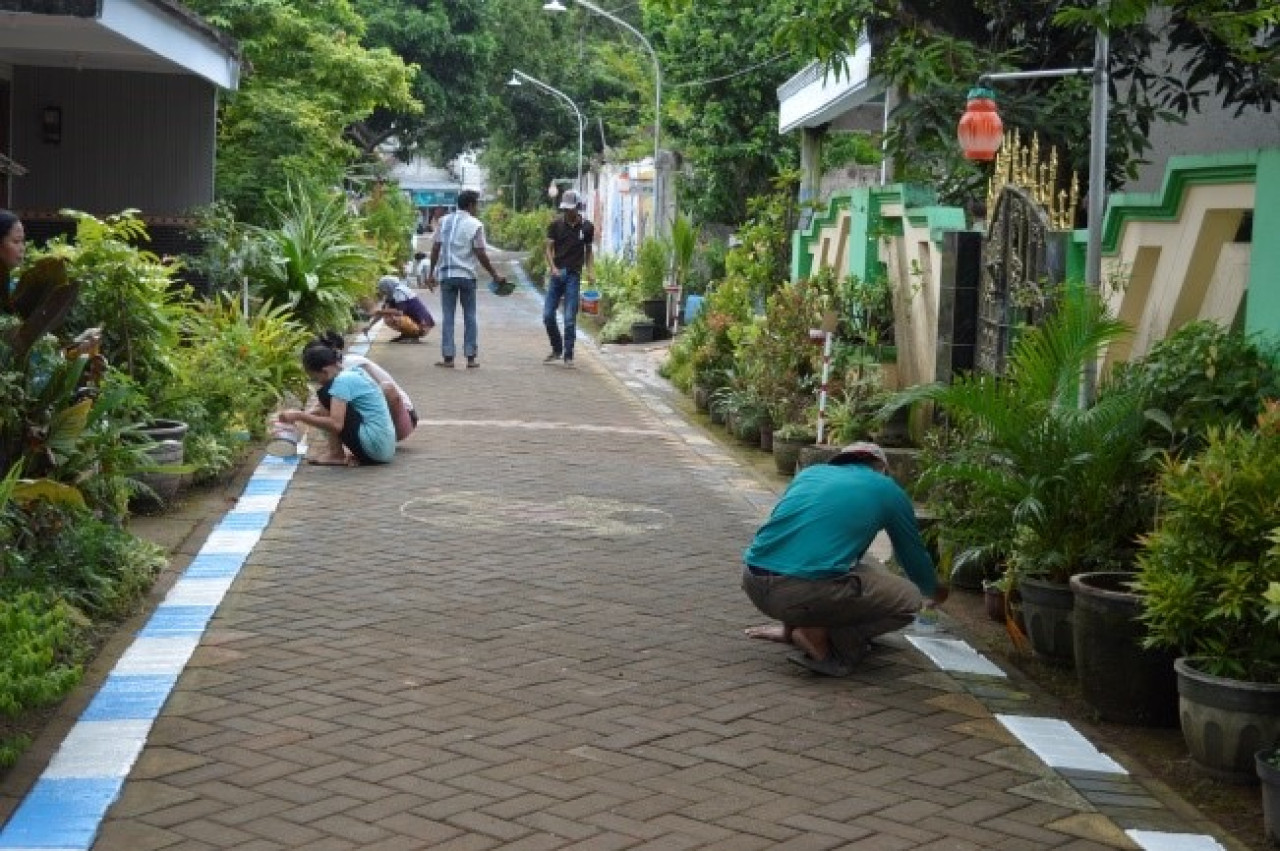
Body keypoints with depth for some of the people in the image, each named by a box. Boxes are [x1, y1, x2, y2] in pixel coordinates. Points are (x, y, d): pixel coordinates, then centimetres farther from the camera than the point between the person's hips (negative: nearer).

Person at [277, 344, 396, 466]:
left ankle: (336, 454, -3)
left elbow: (336, 424, -24)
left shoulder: (343, 381, -14)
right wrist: (305, 414, 14)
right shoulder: (353, 373, 14)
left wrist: (299, 416, -17)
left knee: (326, 395, -6)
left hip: (374, 445, -10)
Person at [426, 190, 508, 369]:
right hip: (466, 275, -2)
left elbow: (435, 248, 4)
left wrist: (432, 273, 12)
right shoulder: (475, 225, -6)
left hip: (446, 275, 2)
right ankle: (471, 358, 6)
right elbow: (481, 255, -7)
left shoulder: (444, 221, 5)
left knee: (448, 316, 5)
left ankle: (448, 357, 2)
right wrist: (495, 276, 1)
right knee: (469, 316, 6)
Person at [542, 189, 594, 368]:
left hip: (573, 275, -1)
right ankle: (557, 350, 20)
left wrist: (590, 271, -2)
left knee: (570, 318, -4)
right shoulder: (555, 224, 1)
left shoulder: (587, 227, 2)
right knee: (548, 315, 0)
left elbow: (588, 251, 12)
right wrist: (553, 268, -15)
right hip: (557, 273, 2)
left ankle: (568, 355, 5)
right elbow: (549, 249, 1)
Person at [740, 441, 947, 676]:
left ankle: (792, 628, 17)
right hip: (803, 592, -7)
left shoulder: (809, 472, 24)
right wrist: (935, 592, 49)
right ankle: (821, 637, -4)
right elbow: (914, 554, 27)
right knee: (908, 599, 10)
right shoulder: (888, 491, 14)